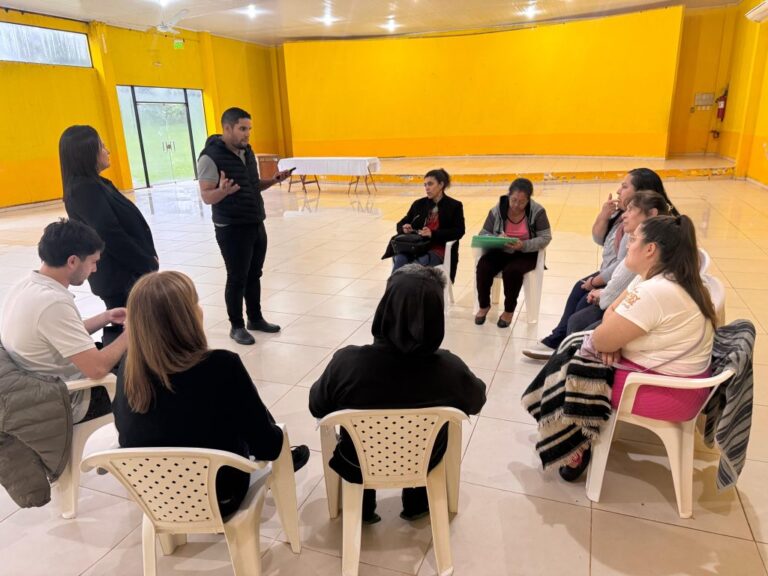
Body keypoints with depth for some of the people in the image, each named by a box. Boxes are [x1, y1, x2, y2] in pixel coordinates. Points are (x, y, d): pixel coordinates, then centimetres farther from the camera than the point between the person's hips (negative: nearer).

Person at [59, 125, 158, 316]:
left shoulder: (94, 184, 12)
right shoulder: (84, 189, -18)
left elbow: (125, 225, 13)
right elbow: (110, 235, -23)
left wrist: (147, 257, 7)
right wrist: (147, 263, -15)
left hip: (125, 272, 9)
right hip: (118, 278, -9)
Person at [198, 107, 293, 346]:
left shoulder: (247, 151, 9)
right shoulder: (210, 157, -15)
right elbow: (206, 196, -18)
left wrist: (274, 180, 1)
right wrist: (223, 191, -39)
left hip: (256, 225, 7)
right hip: (232, 229, -7)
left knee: (254, 275, 15)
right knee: (237, 278, 3)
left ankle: (255, 318, 29)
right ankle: (237, 326, 17)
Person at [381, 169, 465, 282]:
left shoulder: (454, 206, 7)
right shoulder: (419, 204, 18)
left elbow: (459, 232, -5)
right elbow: (401, 224, 21)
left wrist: (433, 234, -19)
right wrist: (404, 228, -6)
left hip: (439, 249, -3)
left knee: (419, 264, -36)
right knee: (399, 260, -31)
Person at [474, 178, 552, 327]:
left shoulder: (537, 211, -12)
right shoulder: (497, 210, -7)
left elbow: (545, 237, -13)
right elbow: (483, 234, -2)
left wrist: (523, 245, -29)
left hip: (526, 254, -2)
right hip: (500, 251, 3)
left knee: (511, 271, -33)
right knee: (483, 267, -25)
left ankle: (509, 310, -8)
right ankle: (484, 305, 0)